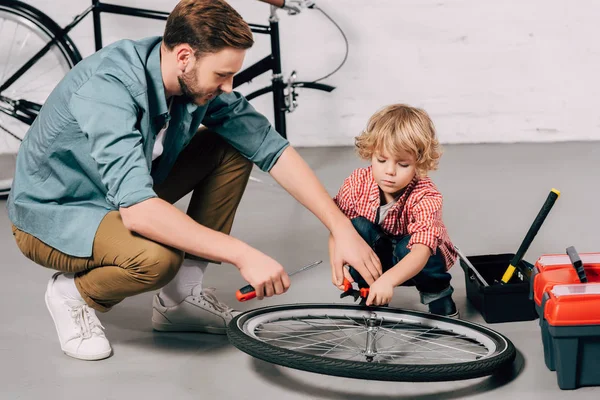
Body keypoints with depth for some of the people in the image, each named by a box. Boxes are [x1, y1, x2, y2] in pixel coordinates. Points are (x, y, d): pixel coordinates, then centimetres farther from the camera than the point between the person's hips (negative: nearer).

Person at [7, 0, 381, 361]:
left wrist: (341, 226, -15)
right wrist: (243, 255, -43)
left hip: (125, 196, 8)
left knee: (234, 148, -5)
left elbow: (271, 147, -8)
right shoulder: (108, 87, -35)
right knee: (158, 257, -37)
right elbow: (137, 209, -43)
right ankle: (73, 293, -3)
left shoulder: (197, 81, -14)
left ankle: (179, 299, 2)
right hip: (52, 215, -8)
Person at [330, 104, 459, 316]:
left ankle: (438, 294, -6)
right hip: (374, 258, 3)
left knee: (406, 247, -35)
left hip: (416, 265, -3)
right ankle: (370, 297, -9)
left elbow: (421, 250, -46)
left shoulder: (426, 197, -33)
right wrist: (337, 263, -35)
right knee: (358, 226, -26)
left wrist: (388, 280, -64)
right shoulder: (357, 183, -22)